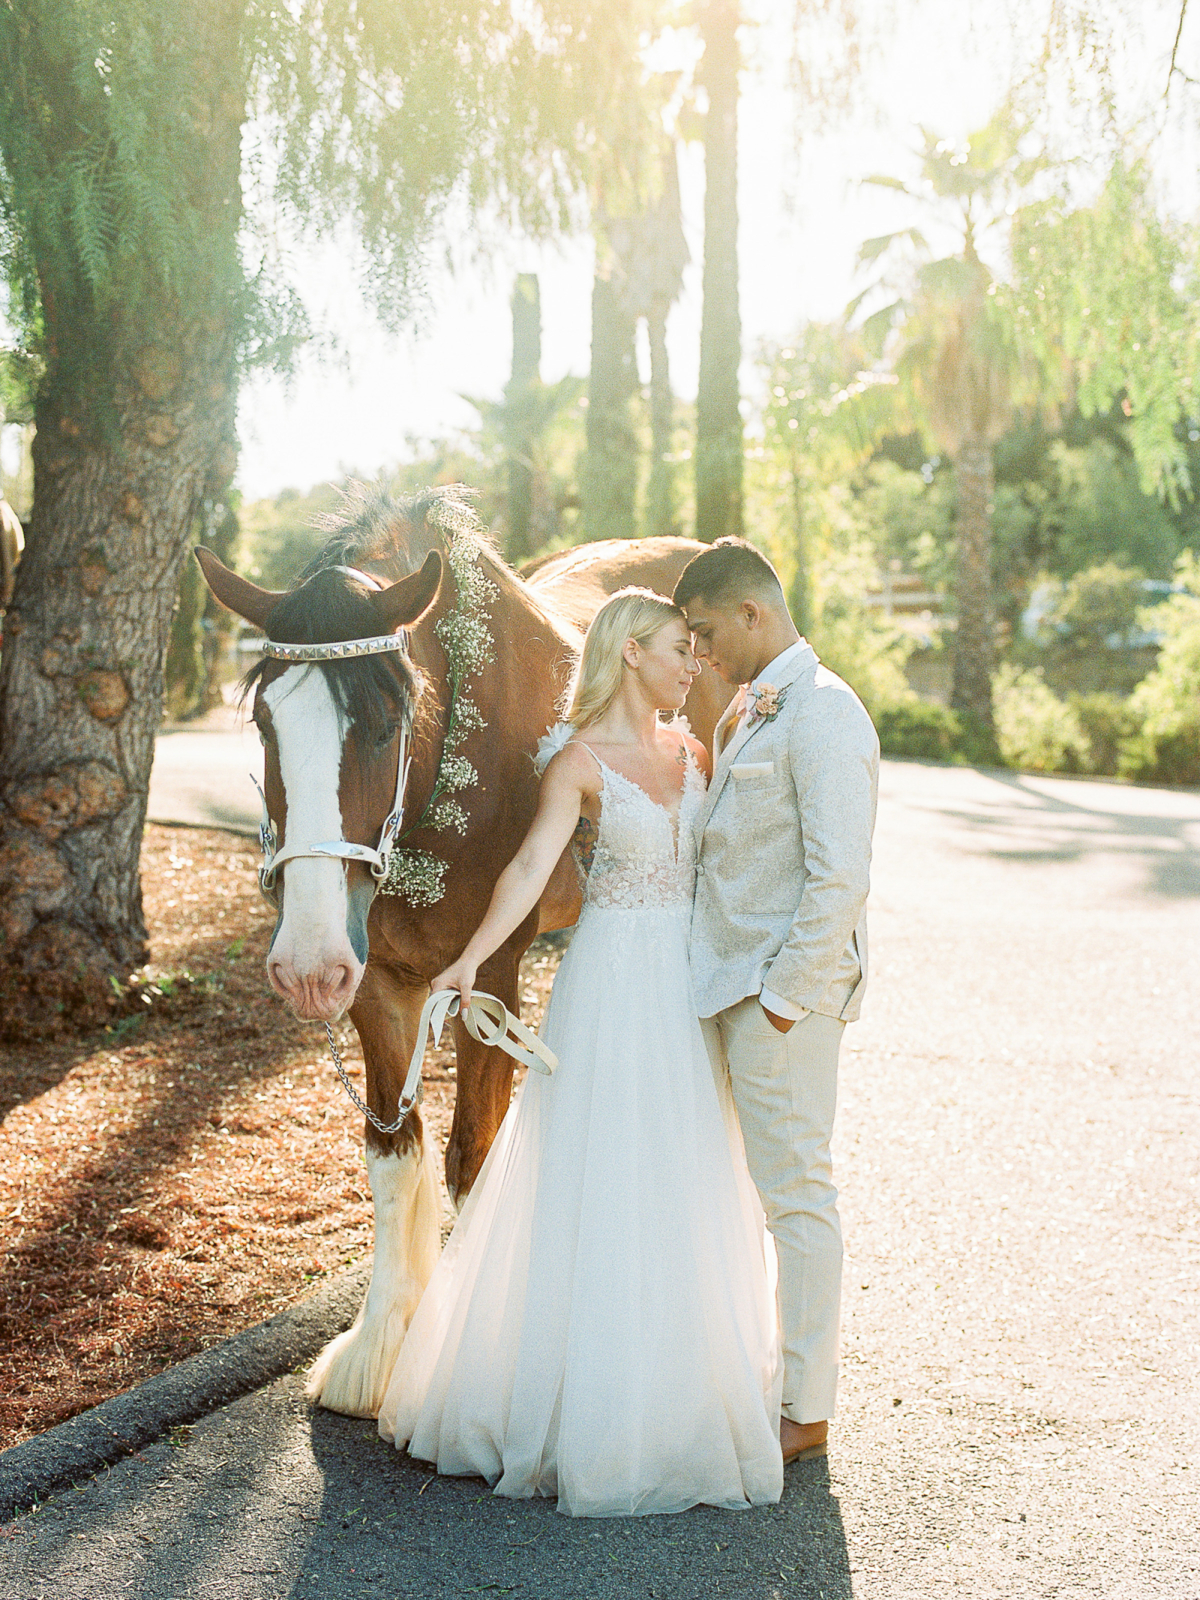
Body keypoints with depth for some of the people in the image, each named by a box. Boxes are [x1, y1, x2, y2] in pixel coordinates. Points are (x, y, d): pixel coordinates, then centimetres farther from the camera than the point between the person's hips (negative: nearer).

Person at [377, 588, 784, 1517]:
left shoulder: (693, 751, 10)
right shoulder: (581, 759, -9)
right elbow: (532, 865, -21)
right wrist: (472, 958, -33)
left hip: (689, 984, 6)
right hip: (613, 980, -6)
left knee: (684, 1186, 13)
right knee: (601, 1186, -1)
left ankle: (679, 1391, 29)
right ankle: (592, 1406, 12)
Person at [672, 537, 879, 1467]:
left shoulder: (822, 712, -15)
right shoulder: (747, 712, 15)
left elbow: (839, 878, -20)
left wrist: (782, 997, -18)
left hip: (784, 992, -9)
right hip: (723, 986, 9)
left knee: (796, 1192, 0)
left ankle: (808, 1412, 12)